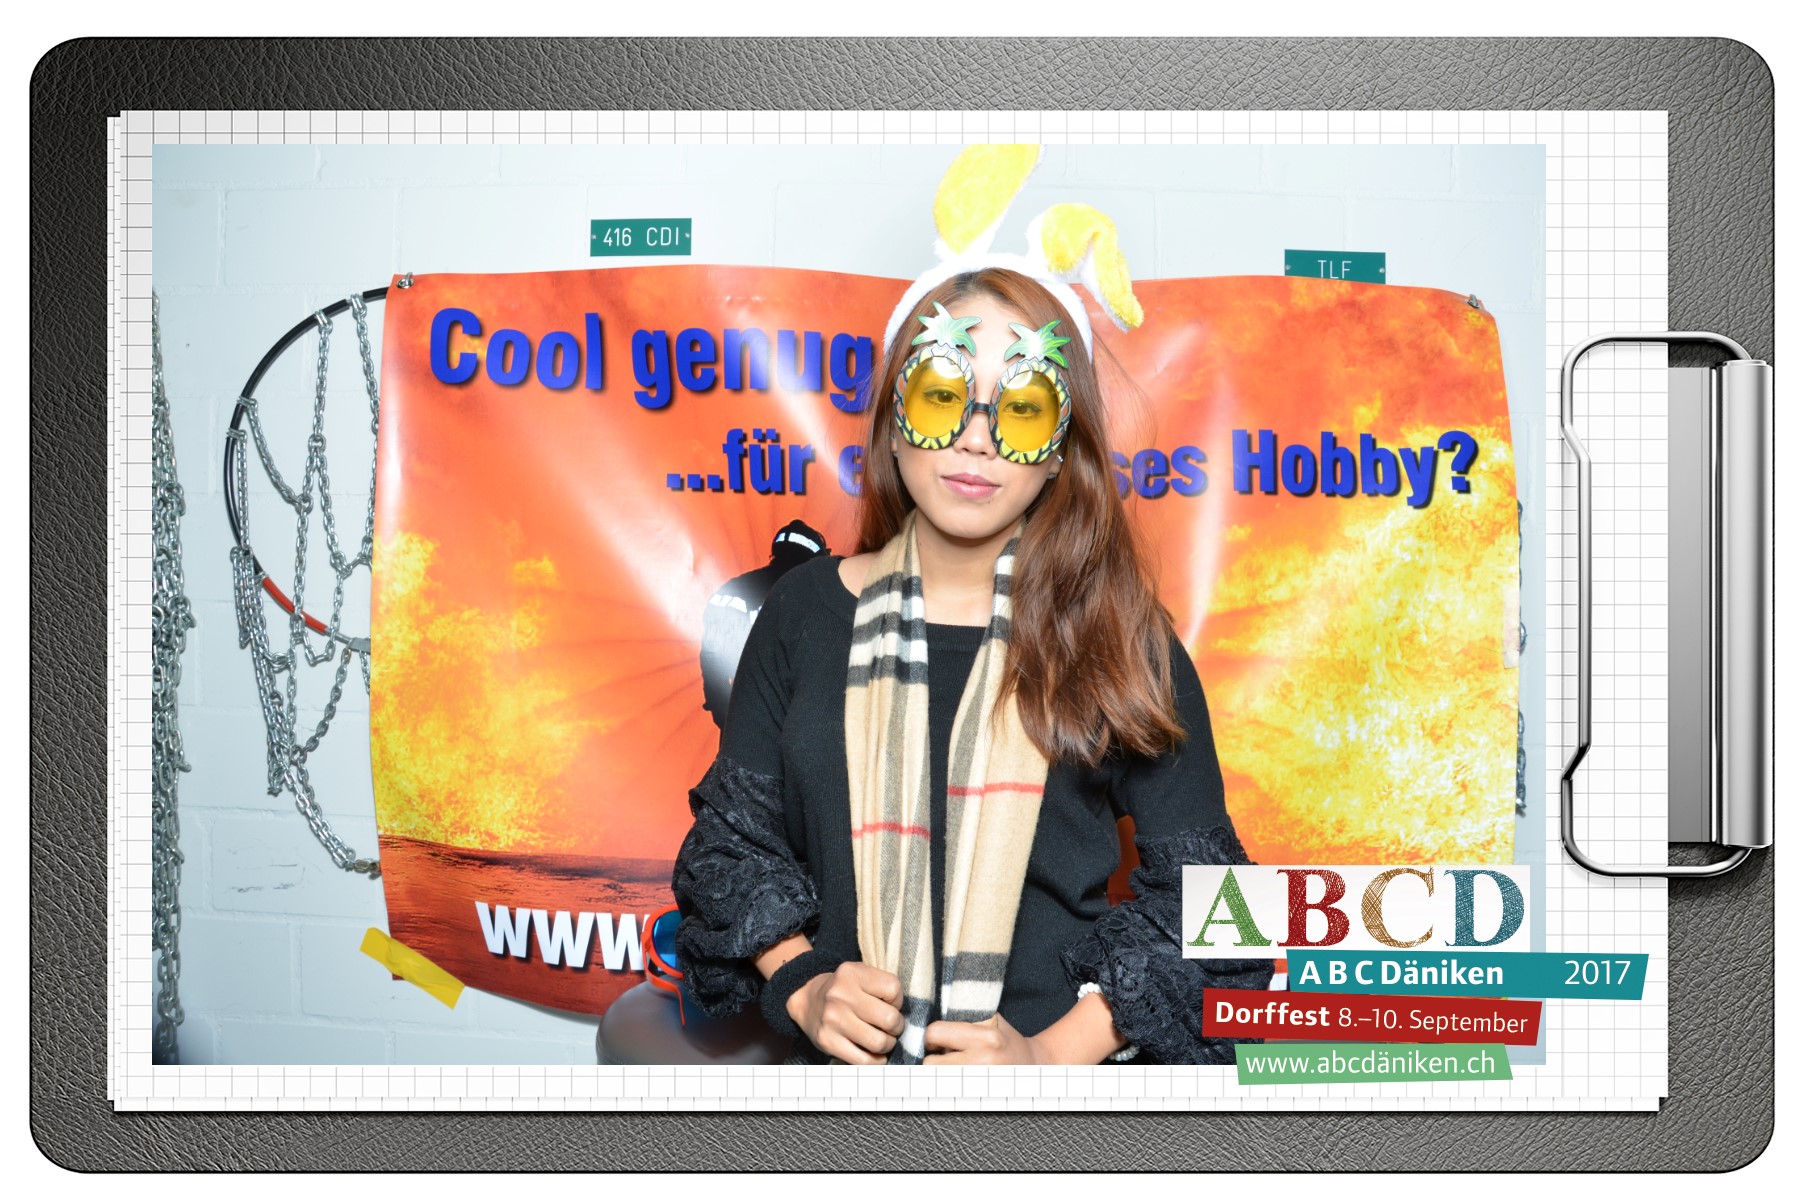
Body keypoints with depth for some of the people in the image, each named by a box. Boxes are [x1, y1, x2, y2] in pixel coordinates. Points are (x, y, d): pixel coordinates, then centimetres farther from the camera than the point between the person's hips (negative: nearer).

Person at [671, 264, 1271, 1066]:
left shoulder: (1118, 637, 1)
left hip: (1060, 1062, -1)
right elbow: (733, 829, 12)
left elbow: (1194, 887, 1)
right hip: (844, 1059, 2)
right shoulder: (807, 610, 6)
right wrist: (799, 984, -3)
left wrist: (1053, 1053, -8)